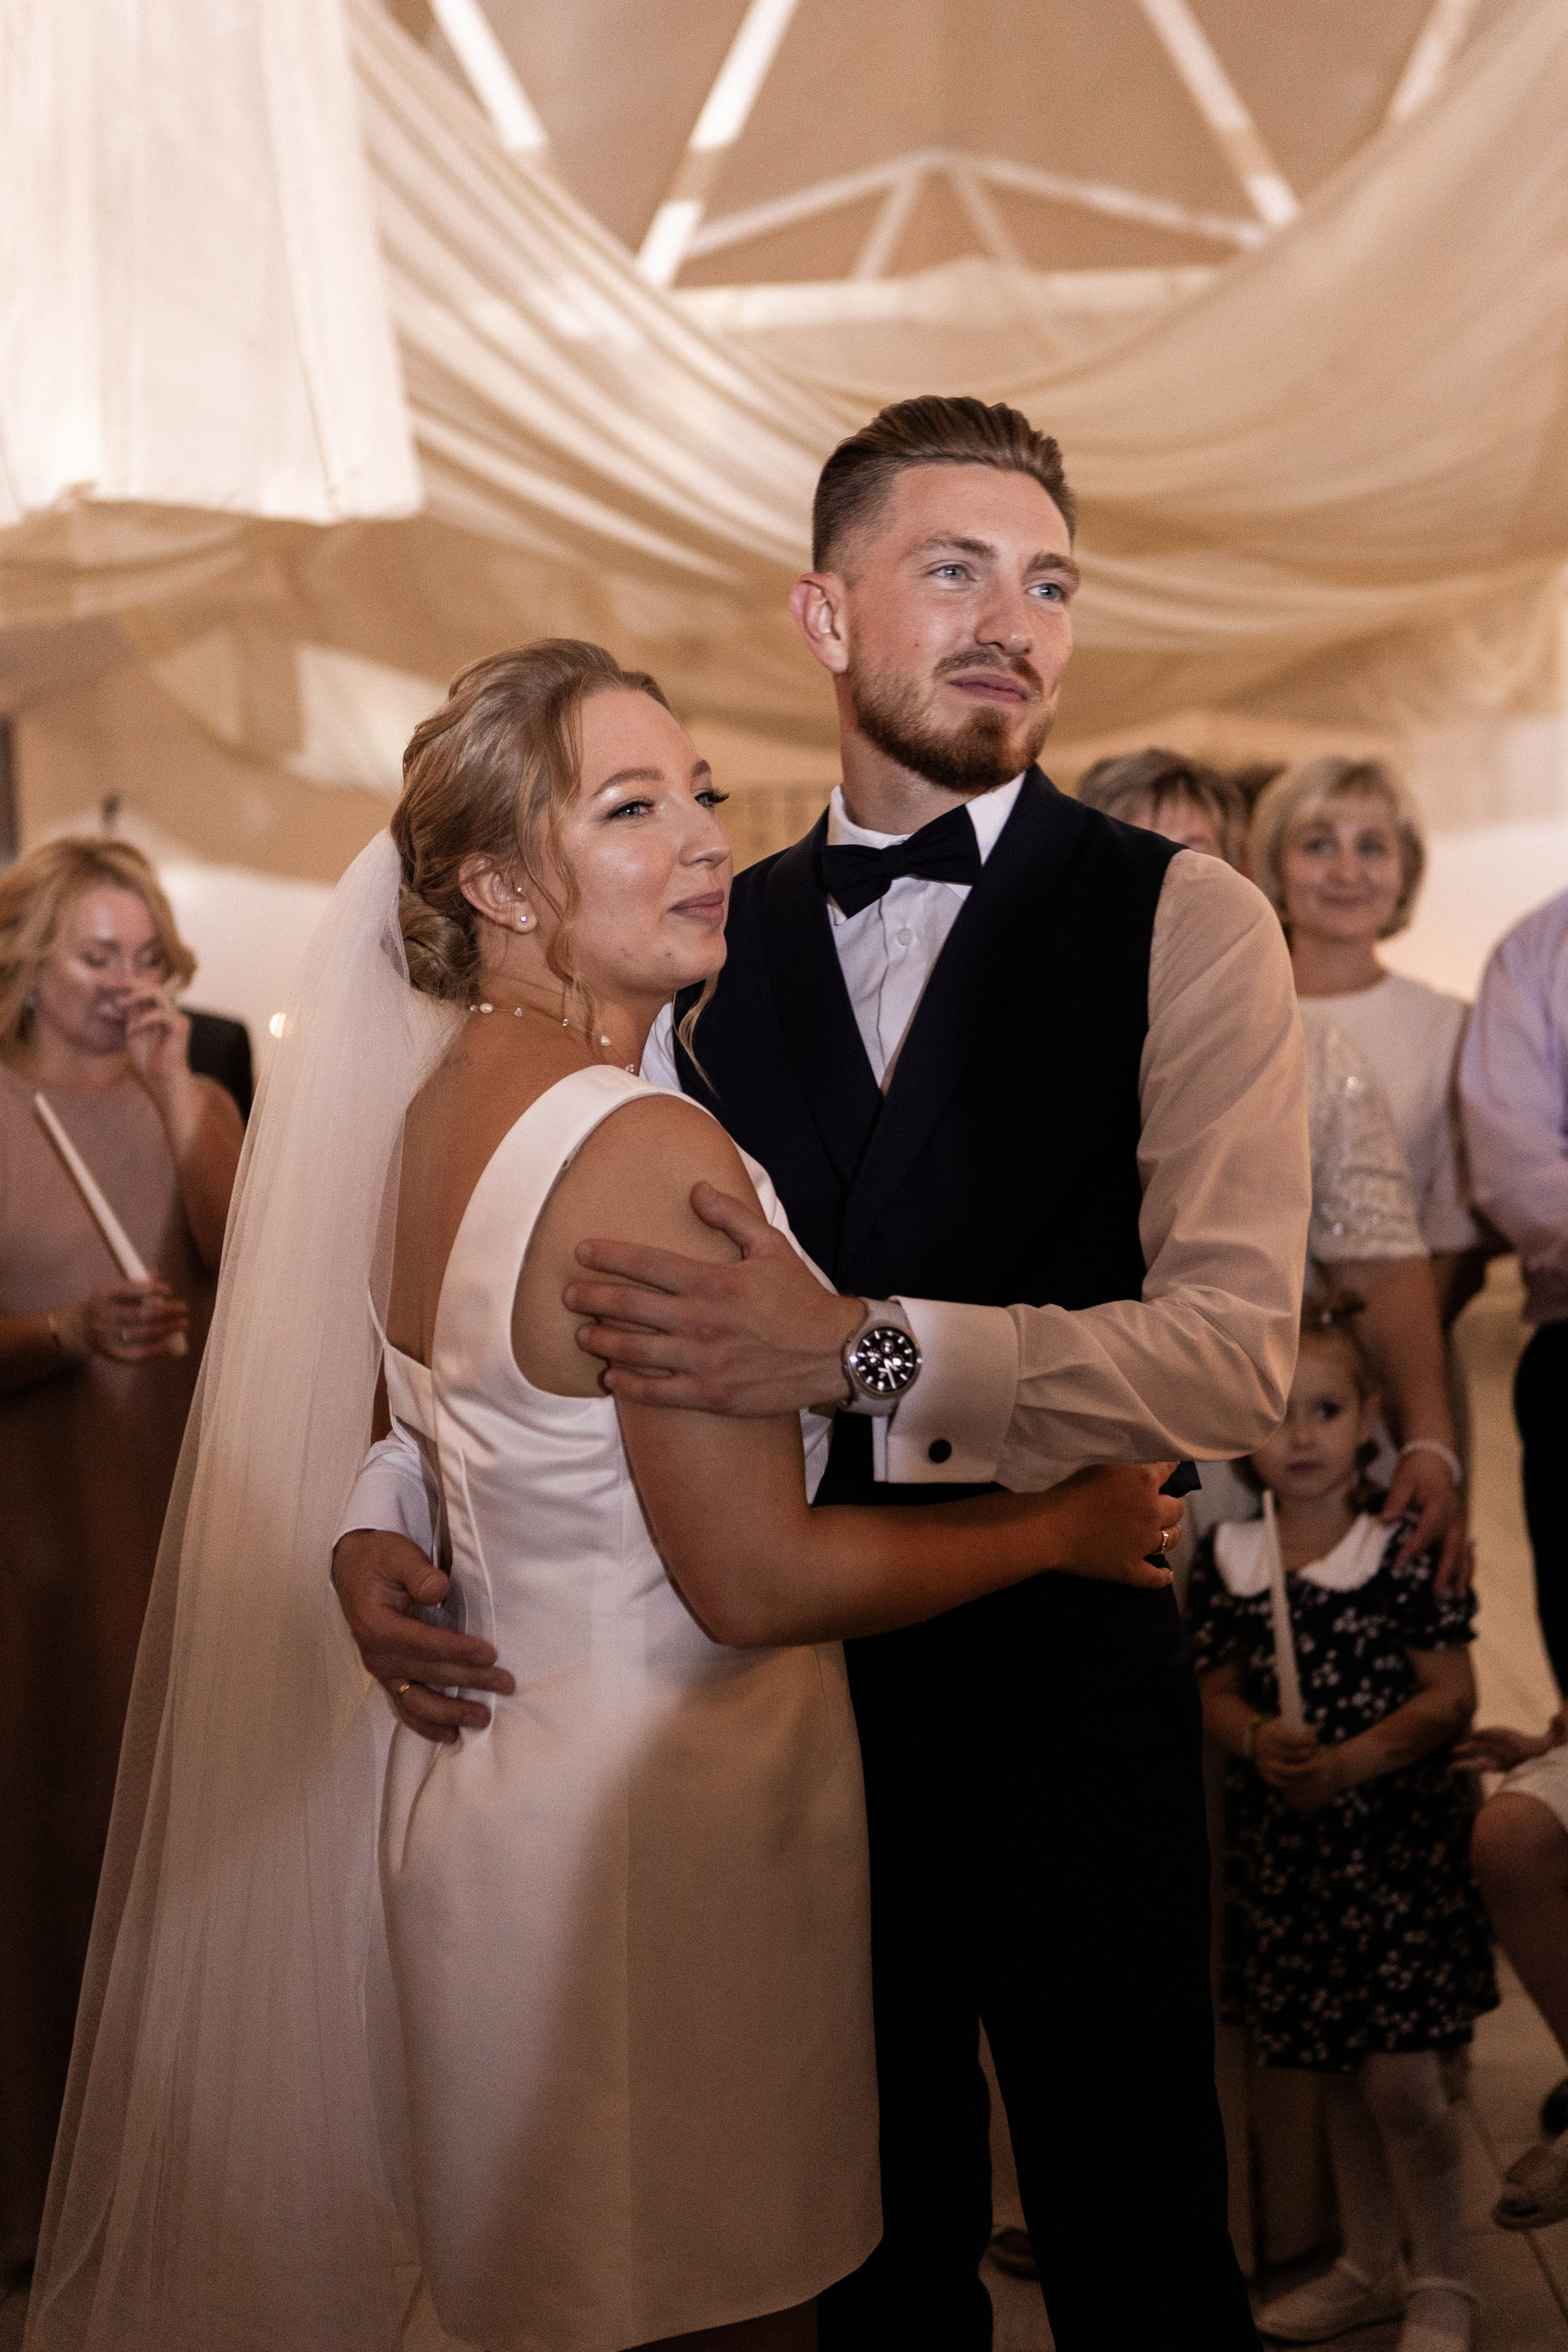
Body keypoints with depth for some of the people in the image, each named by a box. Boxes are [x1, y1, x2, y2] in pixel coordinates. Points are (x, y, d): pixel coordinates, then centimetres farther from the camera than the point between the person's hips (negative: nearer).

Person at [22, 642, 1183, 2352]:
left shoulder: (441, 1106, 5)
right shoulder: (652, 1151, -24)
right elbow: (755, 1581, -21)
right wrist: (1068, 1526, -10)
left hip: (495, 1773, 9)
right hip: (659, 1824, -9)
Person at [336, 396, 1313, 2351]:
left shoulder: (1182, 921, -8)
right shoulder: (714, 942, 4)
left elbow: (1235, 1350, -18)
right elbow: (561, 1284, 9)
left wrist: (868, 1350, -29)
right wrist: (387, 1509, -7)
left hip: (1061, 1682, -3)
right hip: (796, 1682, 3)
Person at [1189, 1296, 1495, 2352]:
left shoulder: (1403, 1551, -9)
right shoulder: (1227, 1559, 3)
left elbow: (1451, 1696, -9)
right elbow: (1218, 1688, 8)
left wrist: (1350, 1762, -19)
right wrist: (1257, 1739, -13)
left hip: (1397, 1836, -4)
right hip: (1282, 1847, 4)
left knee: (1399, 2076, -4)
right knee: (1340, 2074, 16)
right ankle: (1371, 2268, 33)